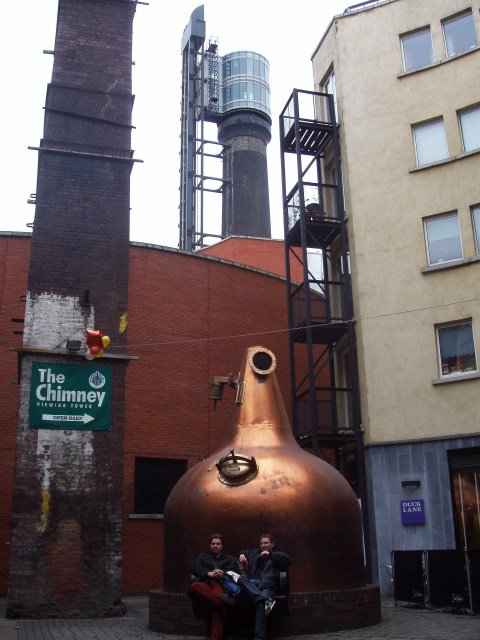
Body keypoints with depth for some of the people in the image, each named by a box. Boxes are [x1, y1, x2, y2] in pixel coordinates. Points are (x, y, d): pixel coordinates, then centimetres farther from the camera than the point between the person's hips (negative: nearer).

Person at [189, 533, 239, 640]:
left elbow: (235, 571, 11)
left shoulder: (229, 559, 31)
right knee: (194, 587, -38)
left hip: (221, 584, -1)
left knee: (217, 603, -38)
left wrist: (223, 573, -10)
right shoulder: (202, 556, 32)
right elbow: (195, 568, 12)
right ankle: (222, 599, -52)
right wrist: (208, 573, -7)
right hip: (204, 582, 1)